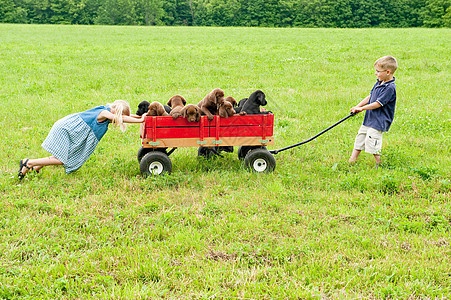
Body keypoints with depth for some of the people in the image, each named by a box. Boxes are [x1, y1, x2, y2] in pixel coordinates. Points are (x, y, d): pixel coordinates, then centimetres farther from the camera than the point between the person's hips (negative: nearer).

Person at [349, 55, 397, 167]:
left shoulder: (390, 88, -20)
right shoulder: (379, 83, 9)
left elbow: (378, 104, -21)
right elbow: (370, 96, 17)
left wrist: (362, 108, -11)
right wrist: (358, 106, 7)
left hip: (379, 122, -9)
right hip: (368, 119, 9)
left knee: (372, 143, -9)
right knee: (359, 138, 13)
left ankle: (379, 164, 5)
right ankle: (352, 161, 21)